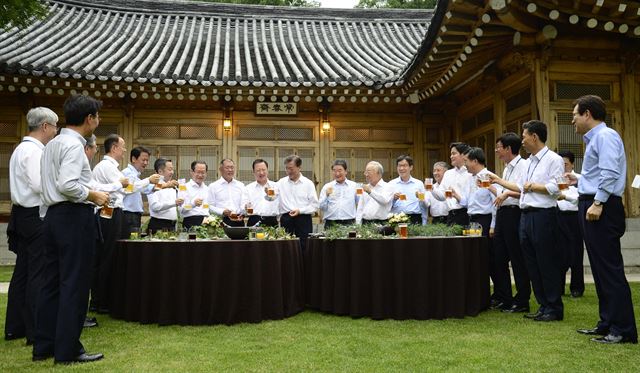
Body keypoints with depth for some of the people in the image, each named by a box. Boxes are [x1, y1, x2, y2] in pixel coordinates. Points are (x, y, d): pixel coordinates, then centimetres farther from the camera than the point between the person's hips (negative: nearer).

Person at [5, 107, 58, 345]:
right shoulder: (33, 151, -15)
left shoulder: (22, 149, 16)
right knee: (39, 274, -6)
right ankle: (36, 332, 0)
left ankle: (15, 328, 22)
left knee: (23, 272, 14)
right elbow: (40, 185, -23)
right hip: (36, 217, -10)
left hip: (23, 215, 10)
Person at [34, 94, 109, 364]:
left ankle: (43, 346, 21)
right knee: (74, 284, -3)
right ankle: (68, 350, 4)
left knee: (51, 281, 13)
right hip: (75, 217, -10)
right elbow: (68, 185, -24)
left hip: (53, 214, 10)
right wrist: (94, 195, -10)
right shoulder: (73, 145, -13)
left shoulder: (52, 144, 17)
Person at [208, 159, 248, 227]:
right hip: (222, 221, -2)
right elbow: (211, 206, 3)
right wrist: (223, 212, -13)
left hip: (238, 221, 2)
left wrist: (246, 207, -13)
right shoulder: (213, 186, 9)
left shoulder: (240, 185, 17)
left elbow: (244, 203, 9)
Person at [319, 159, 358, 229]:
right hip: (331, 224, 1)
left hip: (349, 223, 0)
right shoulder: (327, 187, 9)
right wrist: (326, 195, -9)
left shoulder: (354, 186, 9)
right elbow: (321, 207, 6)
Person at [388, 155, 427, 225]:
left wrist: (424, 223, 5)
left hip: (415, 220, 0)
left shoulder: (419, 184, 10)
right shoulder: (391, 184, 9)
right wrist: (393, 199, -11)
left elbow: (424, 206, 11)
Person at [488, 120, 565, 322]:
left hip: (543, 215, -9)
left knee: (547, 262, -2)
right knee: (532, 263, 11)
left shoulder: (553, 159, -7)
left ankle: (554, 308, 8)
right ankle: (543, 305, 21)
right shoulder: (529, 162, 19)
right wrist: (498, 180, 23)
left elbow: (555, 189, -17)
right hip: (526, 215, 9)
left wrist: (533, 186, -7)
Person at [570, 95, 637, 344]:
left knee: (610, 269, -8)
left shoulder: (605, 136, -9)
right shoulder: (594, 139, 20)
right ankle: (607, 323, 21)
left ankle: (623, 330, -2)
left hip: (602, 209, -11)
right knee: (600, 269, 13)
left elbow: (609, 173, -21)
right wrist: (578, 181, 26)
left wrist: (597, 203, -24)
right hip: (591, 206, 11)